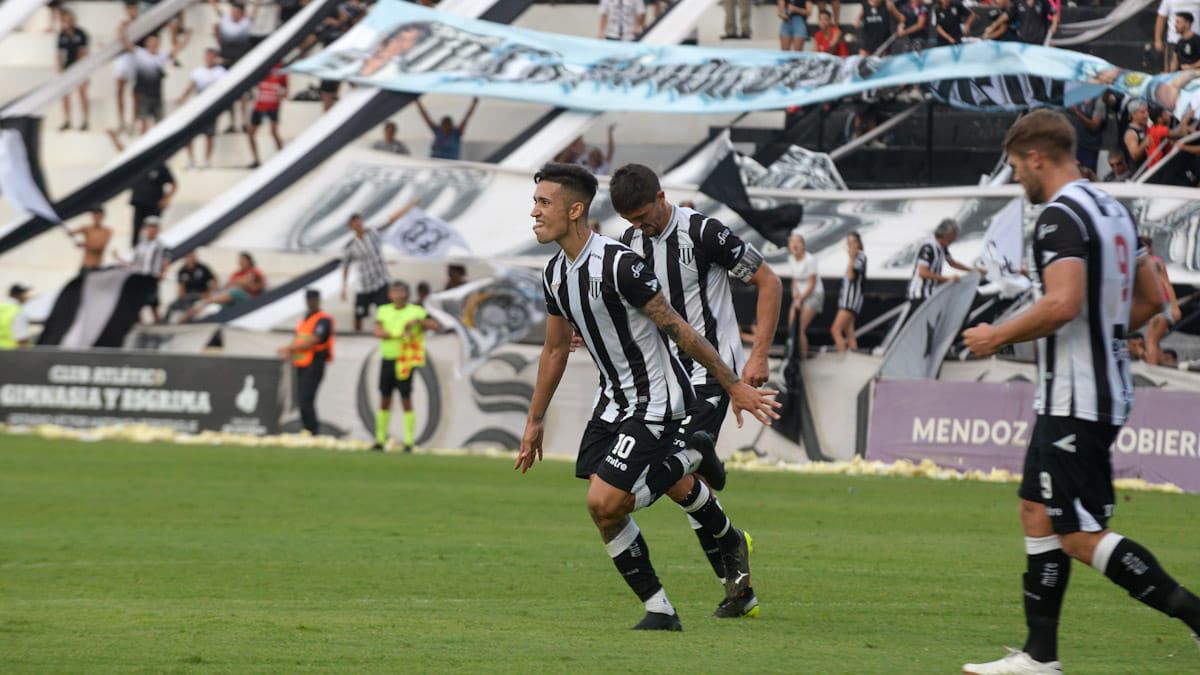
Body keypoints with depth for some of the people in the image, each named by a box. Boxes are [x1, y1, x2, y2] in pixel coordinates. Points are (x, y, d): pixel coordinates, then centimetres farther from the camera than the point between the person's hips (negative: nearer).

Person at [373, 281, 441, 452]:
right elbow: (378, 332, -6)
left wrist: (418, 321, -22)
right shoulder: (384, 311, 9)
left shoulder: (416, 311, -2)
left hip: (405, 362, -4)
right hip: (387, 360, 4)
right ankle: (380, 440, 14)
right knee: (384, 399, 8)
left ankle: (409, 442, -2)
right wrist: (399, 335, -18)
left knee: (406, 399, -5)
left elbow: (437, 326, -9)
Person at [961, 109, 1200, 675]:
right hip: (1108, 389, 10)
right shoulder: (1113, 210, 14)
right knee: (1037, 511, 15)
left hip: (1075, 400, -10)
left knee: (1081, 537, -9)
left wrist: (997, 337, -14)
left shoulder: (1061, 216, -16)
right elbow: (1151, 299, 20)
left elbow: (1062, 304, -28)